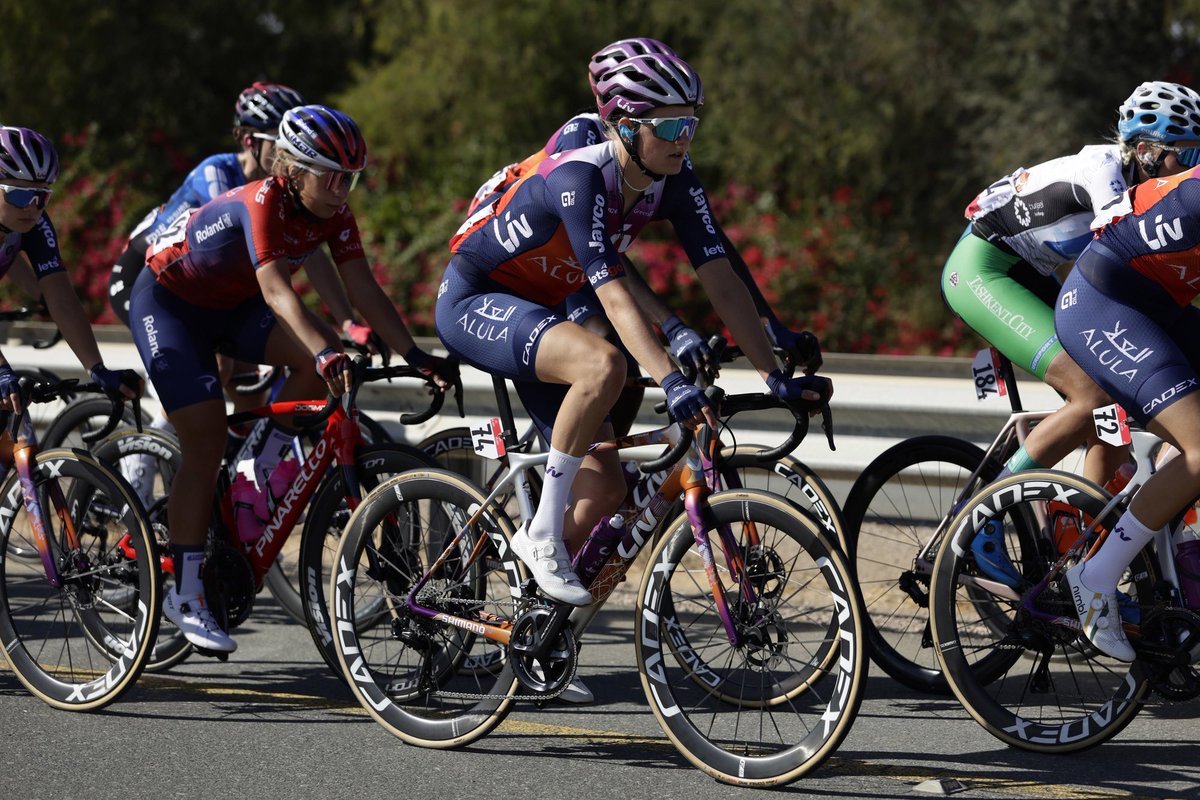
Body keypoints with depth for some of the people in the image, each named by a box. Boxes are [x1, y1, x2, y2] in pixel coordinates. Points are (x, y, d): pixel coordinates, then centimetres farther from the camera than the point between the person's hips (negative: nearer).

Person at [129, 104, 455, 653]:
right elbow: (276, 290, -45)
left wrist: (414, 355, -27)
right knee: (206, 442, -14)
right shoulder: (262, 202, -33)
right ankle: (185, 596, -7)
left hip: (231, 306, 6)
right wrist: (324, 351, -58)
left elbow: (363, 289, -16)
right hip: (168, 300, -6)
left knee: (325, 361, -20)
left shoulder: (333, 213, -12)